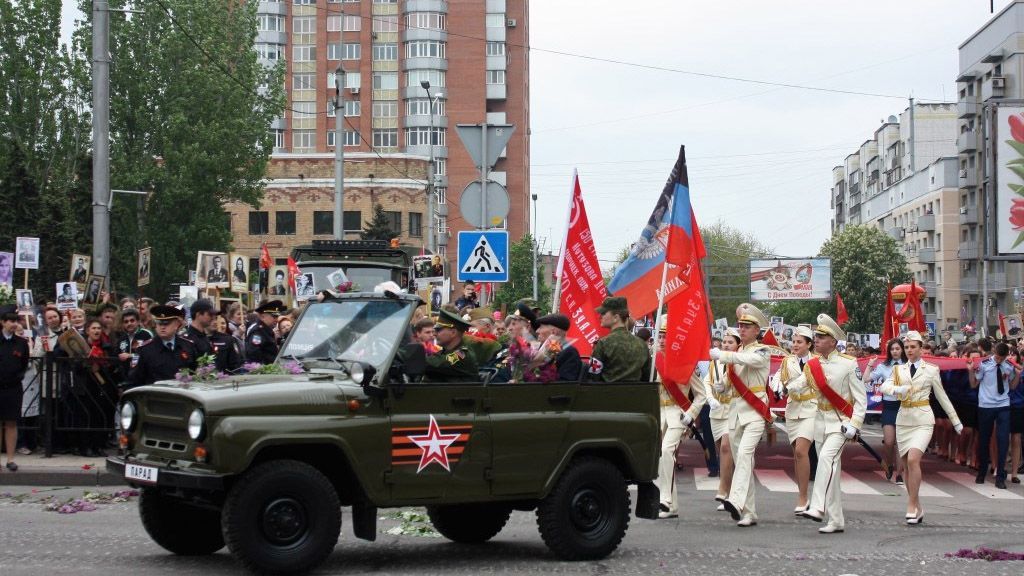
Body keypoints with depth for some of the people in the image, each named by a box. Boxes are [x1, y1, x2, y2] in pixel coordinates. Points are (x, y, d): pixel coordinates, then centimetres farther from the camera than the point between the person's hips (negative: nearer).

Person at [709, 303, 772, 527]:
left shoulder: (762, 351, -2)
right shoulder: (735, 353, 19)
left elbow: (749, 360, -24)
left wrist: (721, 355, -23)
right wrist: (721, 386, 5)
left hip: (755, 410, -7)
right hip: (736, 410, 7)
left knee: (744, 452, -25)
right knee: (740, 459, 6)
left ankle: (737, 502, -39)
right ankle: (749, 513, 11)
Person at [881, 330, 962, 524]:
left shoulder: (931, 369, 5)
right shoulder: (899, 369, 10)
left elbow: (942, 396, 11)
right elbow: (884, 387, -6)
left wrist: (956, 421, 14)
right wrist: (897, 389, -27)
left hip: (923, 420, -4)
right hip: (904, 419, 4)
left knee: (913, 460, -21)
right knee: (907, 466, 4)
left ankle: (912, 506, -15)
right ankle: (917, 508, 15)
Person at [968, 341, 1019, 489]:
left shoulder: (1009, 366, 2)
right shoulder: (984, 364, -5)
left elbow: (1012, 386, 13)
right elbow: (974, 384, 1)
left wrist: (1018, 374, -4)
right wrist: (971, 371, -16)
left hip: (1003, 407, 1)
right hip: (985, 406, -1)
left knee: (1003, 440, -6)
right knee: (983, 440, 8)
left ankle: (1000, 477, 2)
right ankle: (981, 473, 26)